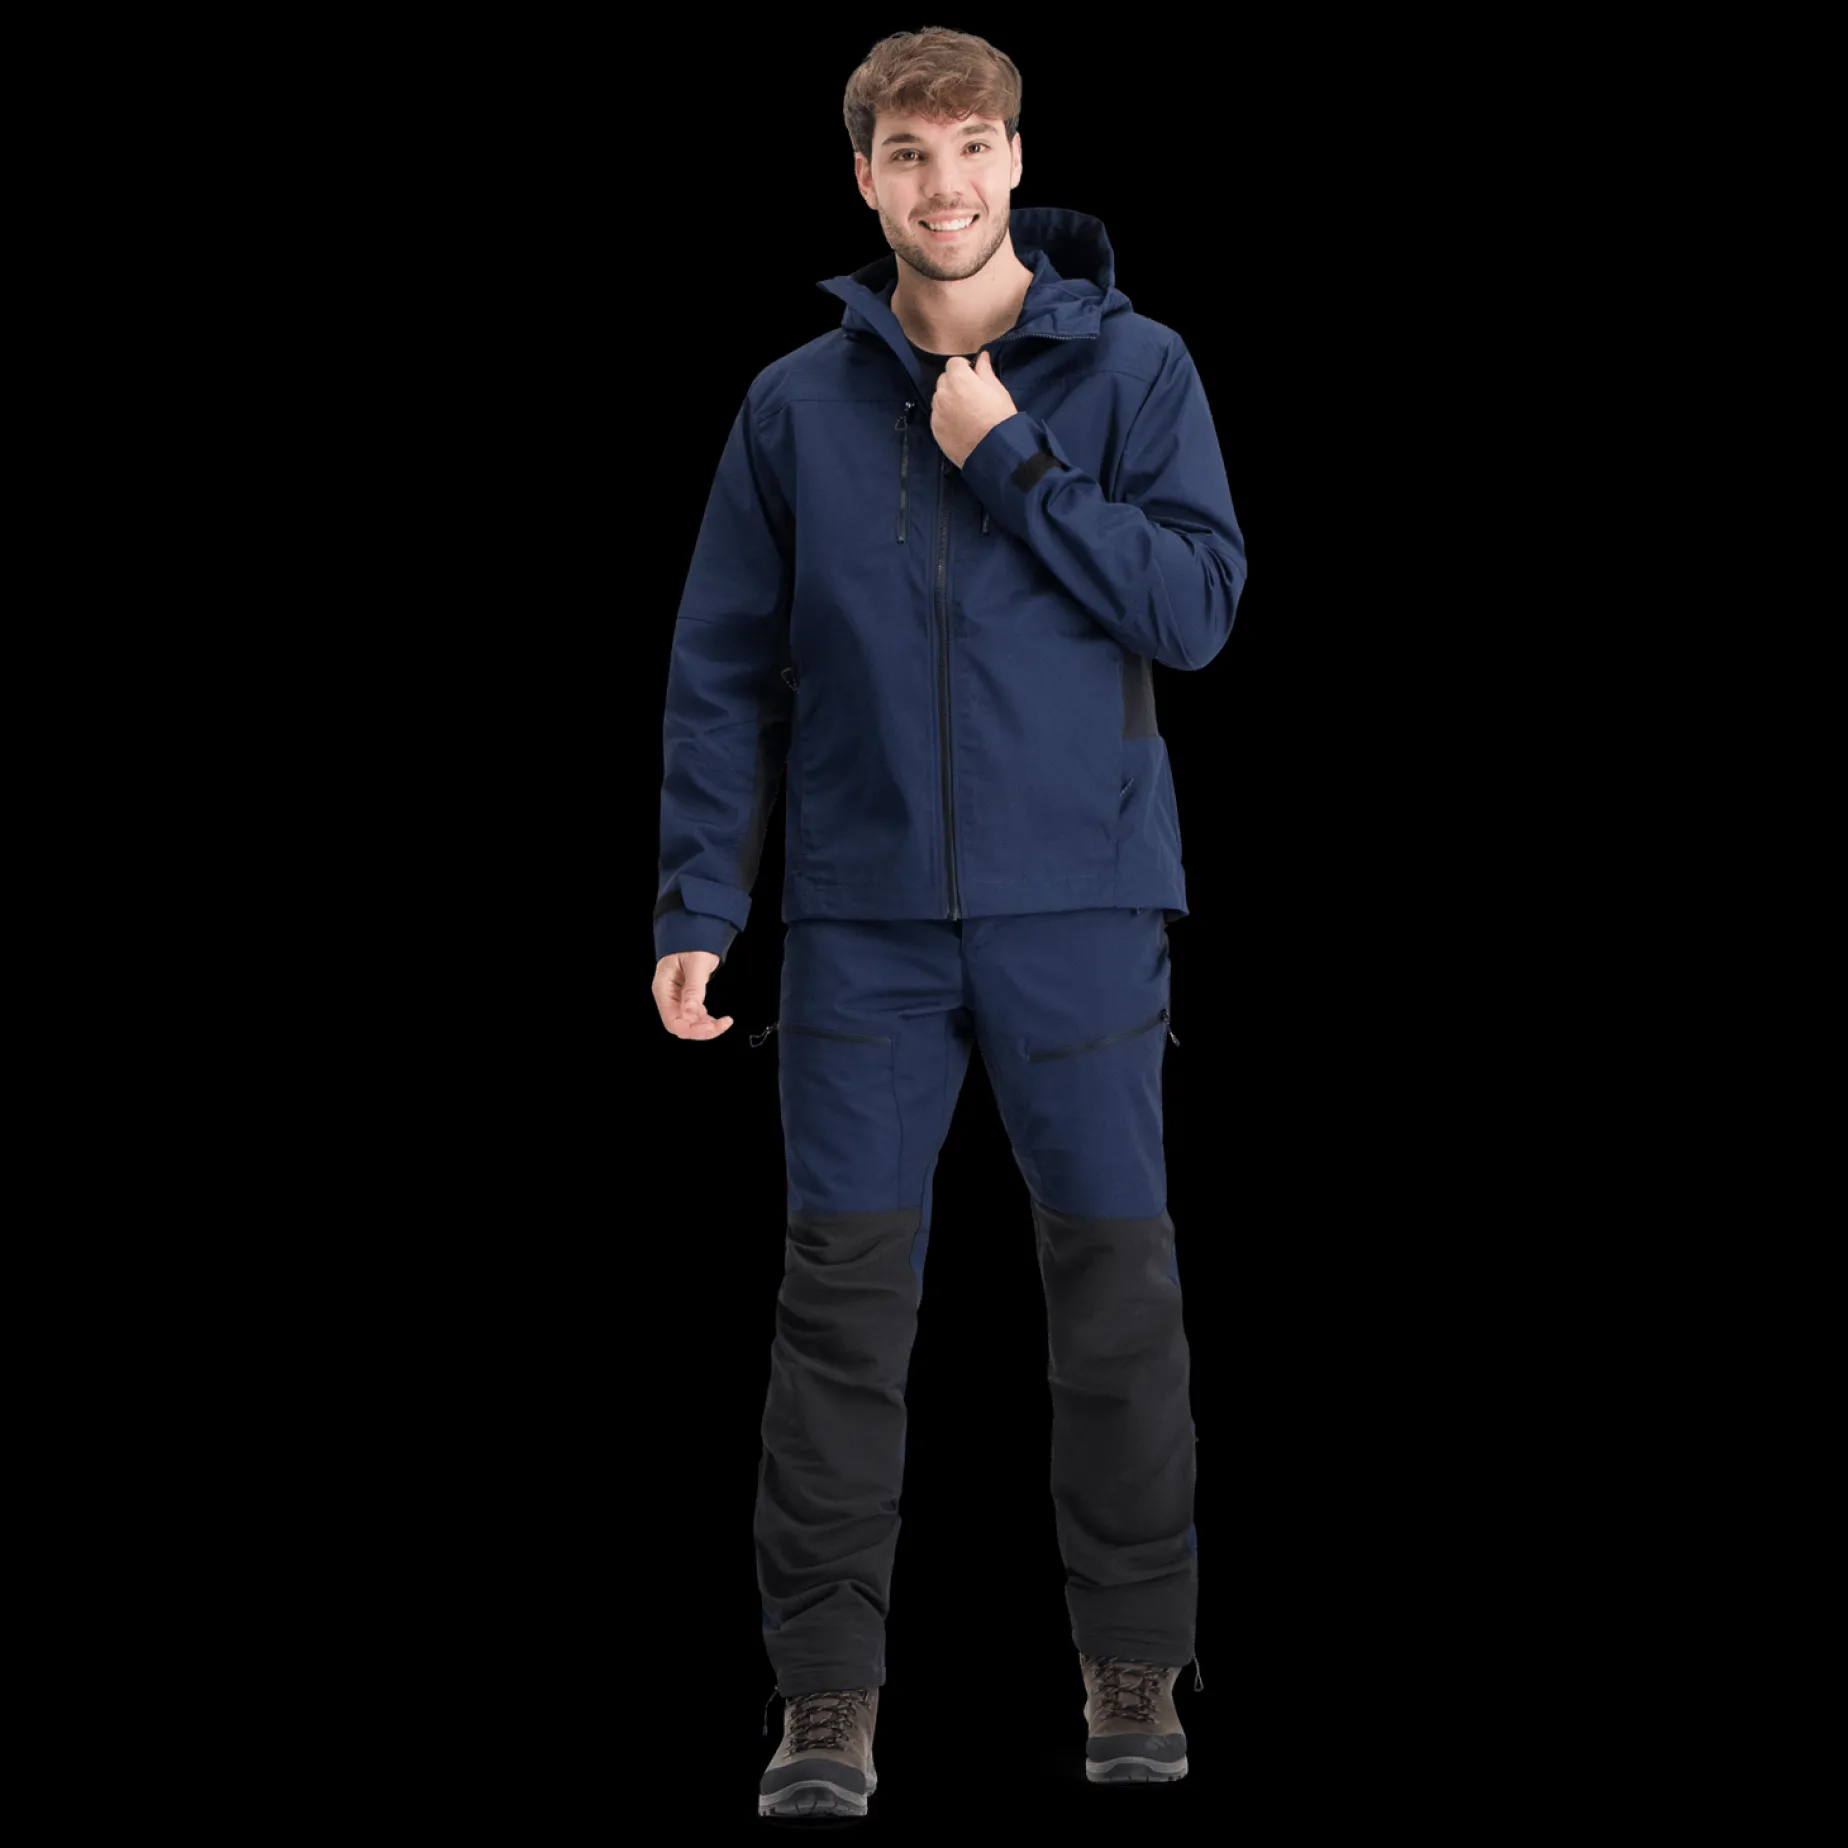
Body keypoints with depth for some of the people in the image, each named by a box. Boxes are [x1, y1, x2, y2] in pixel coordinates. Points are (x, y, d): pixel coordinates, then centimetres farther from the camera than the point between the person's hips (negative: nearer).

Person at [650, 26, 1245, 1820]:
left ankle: (1136, 1672, 15)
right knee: (844, 1292, -2)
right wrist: (698, 902, 0)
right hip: (866, 915, 1)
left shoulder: (1133, 369, 2)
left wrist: (1011, 460, -11)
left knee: (1115, 1279, 2)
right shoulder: (798, 406, 7)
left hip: (1080, 903, -1)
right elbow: (723, 669, 7)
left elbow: (1198, 603, -7)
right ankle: (826, 1698, 3)